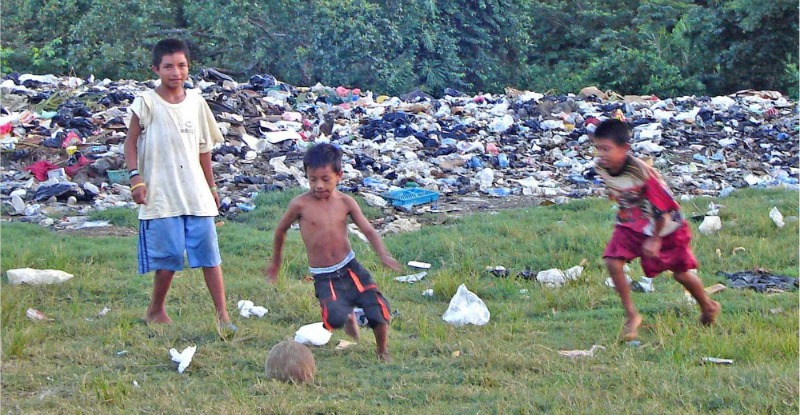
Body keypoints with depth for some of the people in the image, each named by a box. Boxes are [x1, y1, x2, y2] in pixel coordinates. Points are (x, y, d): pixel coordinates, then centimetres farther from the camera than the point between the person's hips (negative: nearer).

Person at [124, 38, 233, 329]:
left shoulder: (196, 103, 9)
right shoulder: (147, 103, -3)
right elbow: (131, 141, 0)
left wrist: (211, 186, 19)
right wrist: (135, 177, -11)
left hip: (196, 193, 4)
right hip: (161, 194, -4)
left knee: (209, 252, -1)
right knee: (169, 255, -1)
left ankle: (222, 314, 3)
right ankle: (156, 310, 19)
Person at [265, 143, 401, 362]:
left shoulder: (345, 202, 0)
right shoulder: (301, 204, -7)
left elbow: (369, 230, 1)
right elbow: (281, 230, 9)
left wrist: (383, 255, -17)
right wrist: (275, 262, 20)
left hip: (350, 268, 2)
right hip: (324, 278, -2)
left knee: (379, 311, -10)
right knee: (335, 317, -28)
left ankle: (382, 351, 22)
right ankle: (348, 316, 12)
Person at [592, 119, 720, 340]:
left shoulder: (641, 172, -36)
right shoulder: (600, 167, -18)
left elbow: (663, 208, -25)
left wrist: (655, 239, -18)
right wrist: (623, 216, 14)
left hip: (665, 227, -5)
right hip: (631, 225, 5)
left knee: (681, 273, 11)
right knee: (613, 262, -15)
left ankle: (708, 307, 40)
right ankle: (631, 316, 0)